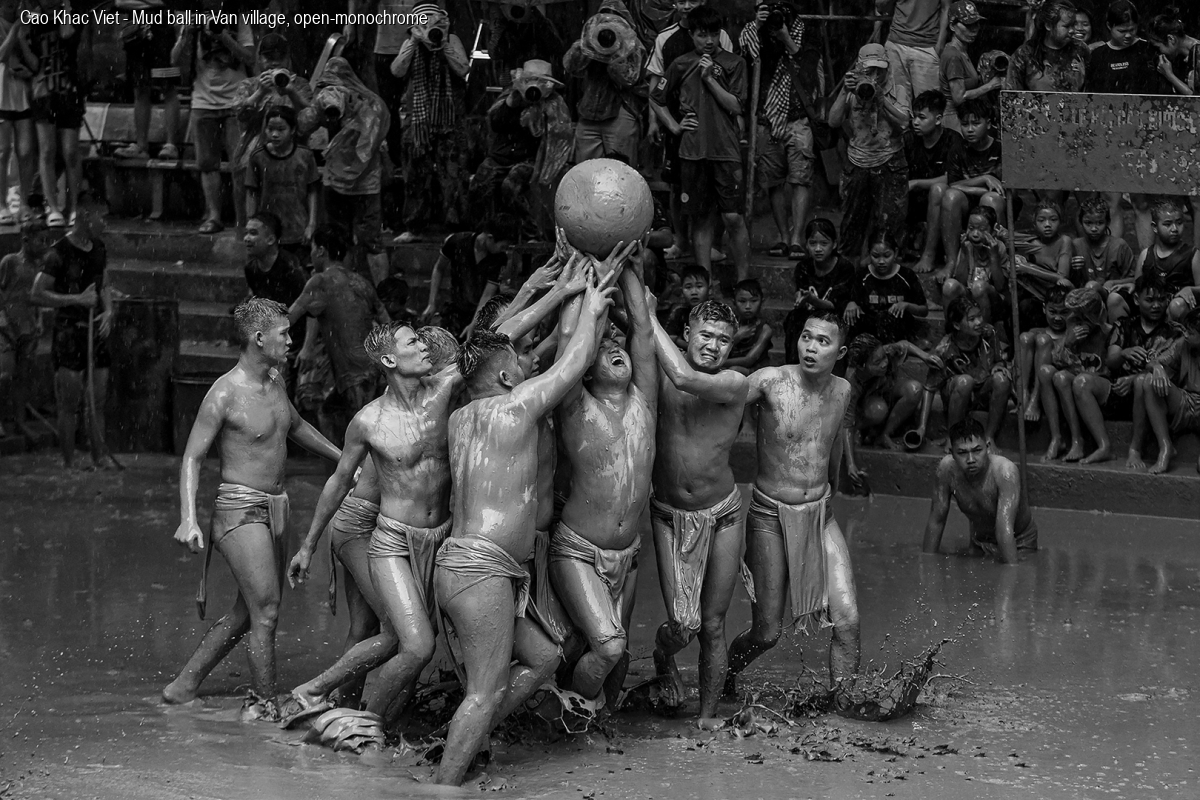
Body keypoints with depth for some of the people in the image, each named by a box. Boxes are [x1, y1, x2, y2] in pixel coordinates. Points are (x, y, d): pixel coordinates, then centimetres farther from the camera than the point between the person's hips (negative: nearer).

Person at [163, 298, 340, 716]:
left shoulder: (274, 380, 9)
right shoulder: (225, 393, -15)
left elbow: (296, 426, 29)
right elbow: (191, 458, -15)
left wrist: (344, 458, 36)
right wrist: (188, 519, -27)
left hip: (274, 508, 9)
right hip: (240, 508, -9)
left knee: (248, 610, 13)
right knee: (266, 611, -11)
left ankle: (183, 686, 23)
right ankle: (265, 706, -4)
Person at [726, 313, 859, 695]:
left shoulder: (841, 391, 2)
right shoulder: (770, 382, -14)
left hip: (820, 516, 4)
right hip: (771, 518, -4)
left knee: (847, 620, -11)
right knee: (766, 633, 2)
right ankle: (723, 674, 33)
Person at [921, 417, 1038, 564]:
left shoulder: (1005, 471, -35)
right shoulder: (947, 468, -23)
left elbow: (1005, 529, -42)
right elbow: (936, 521, -11)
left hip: (1018, 541, -4)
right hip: (980, 542, 4)